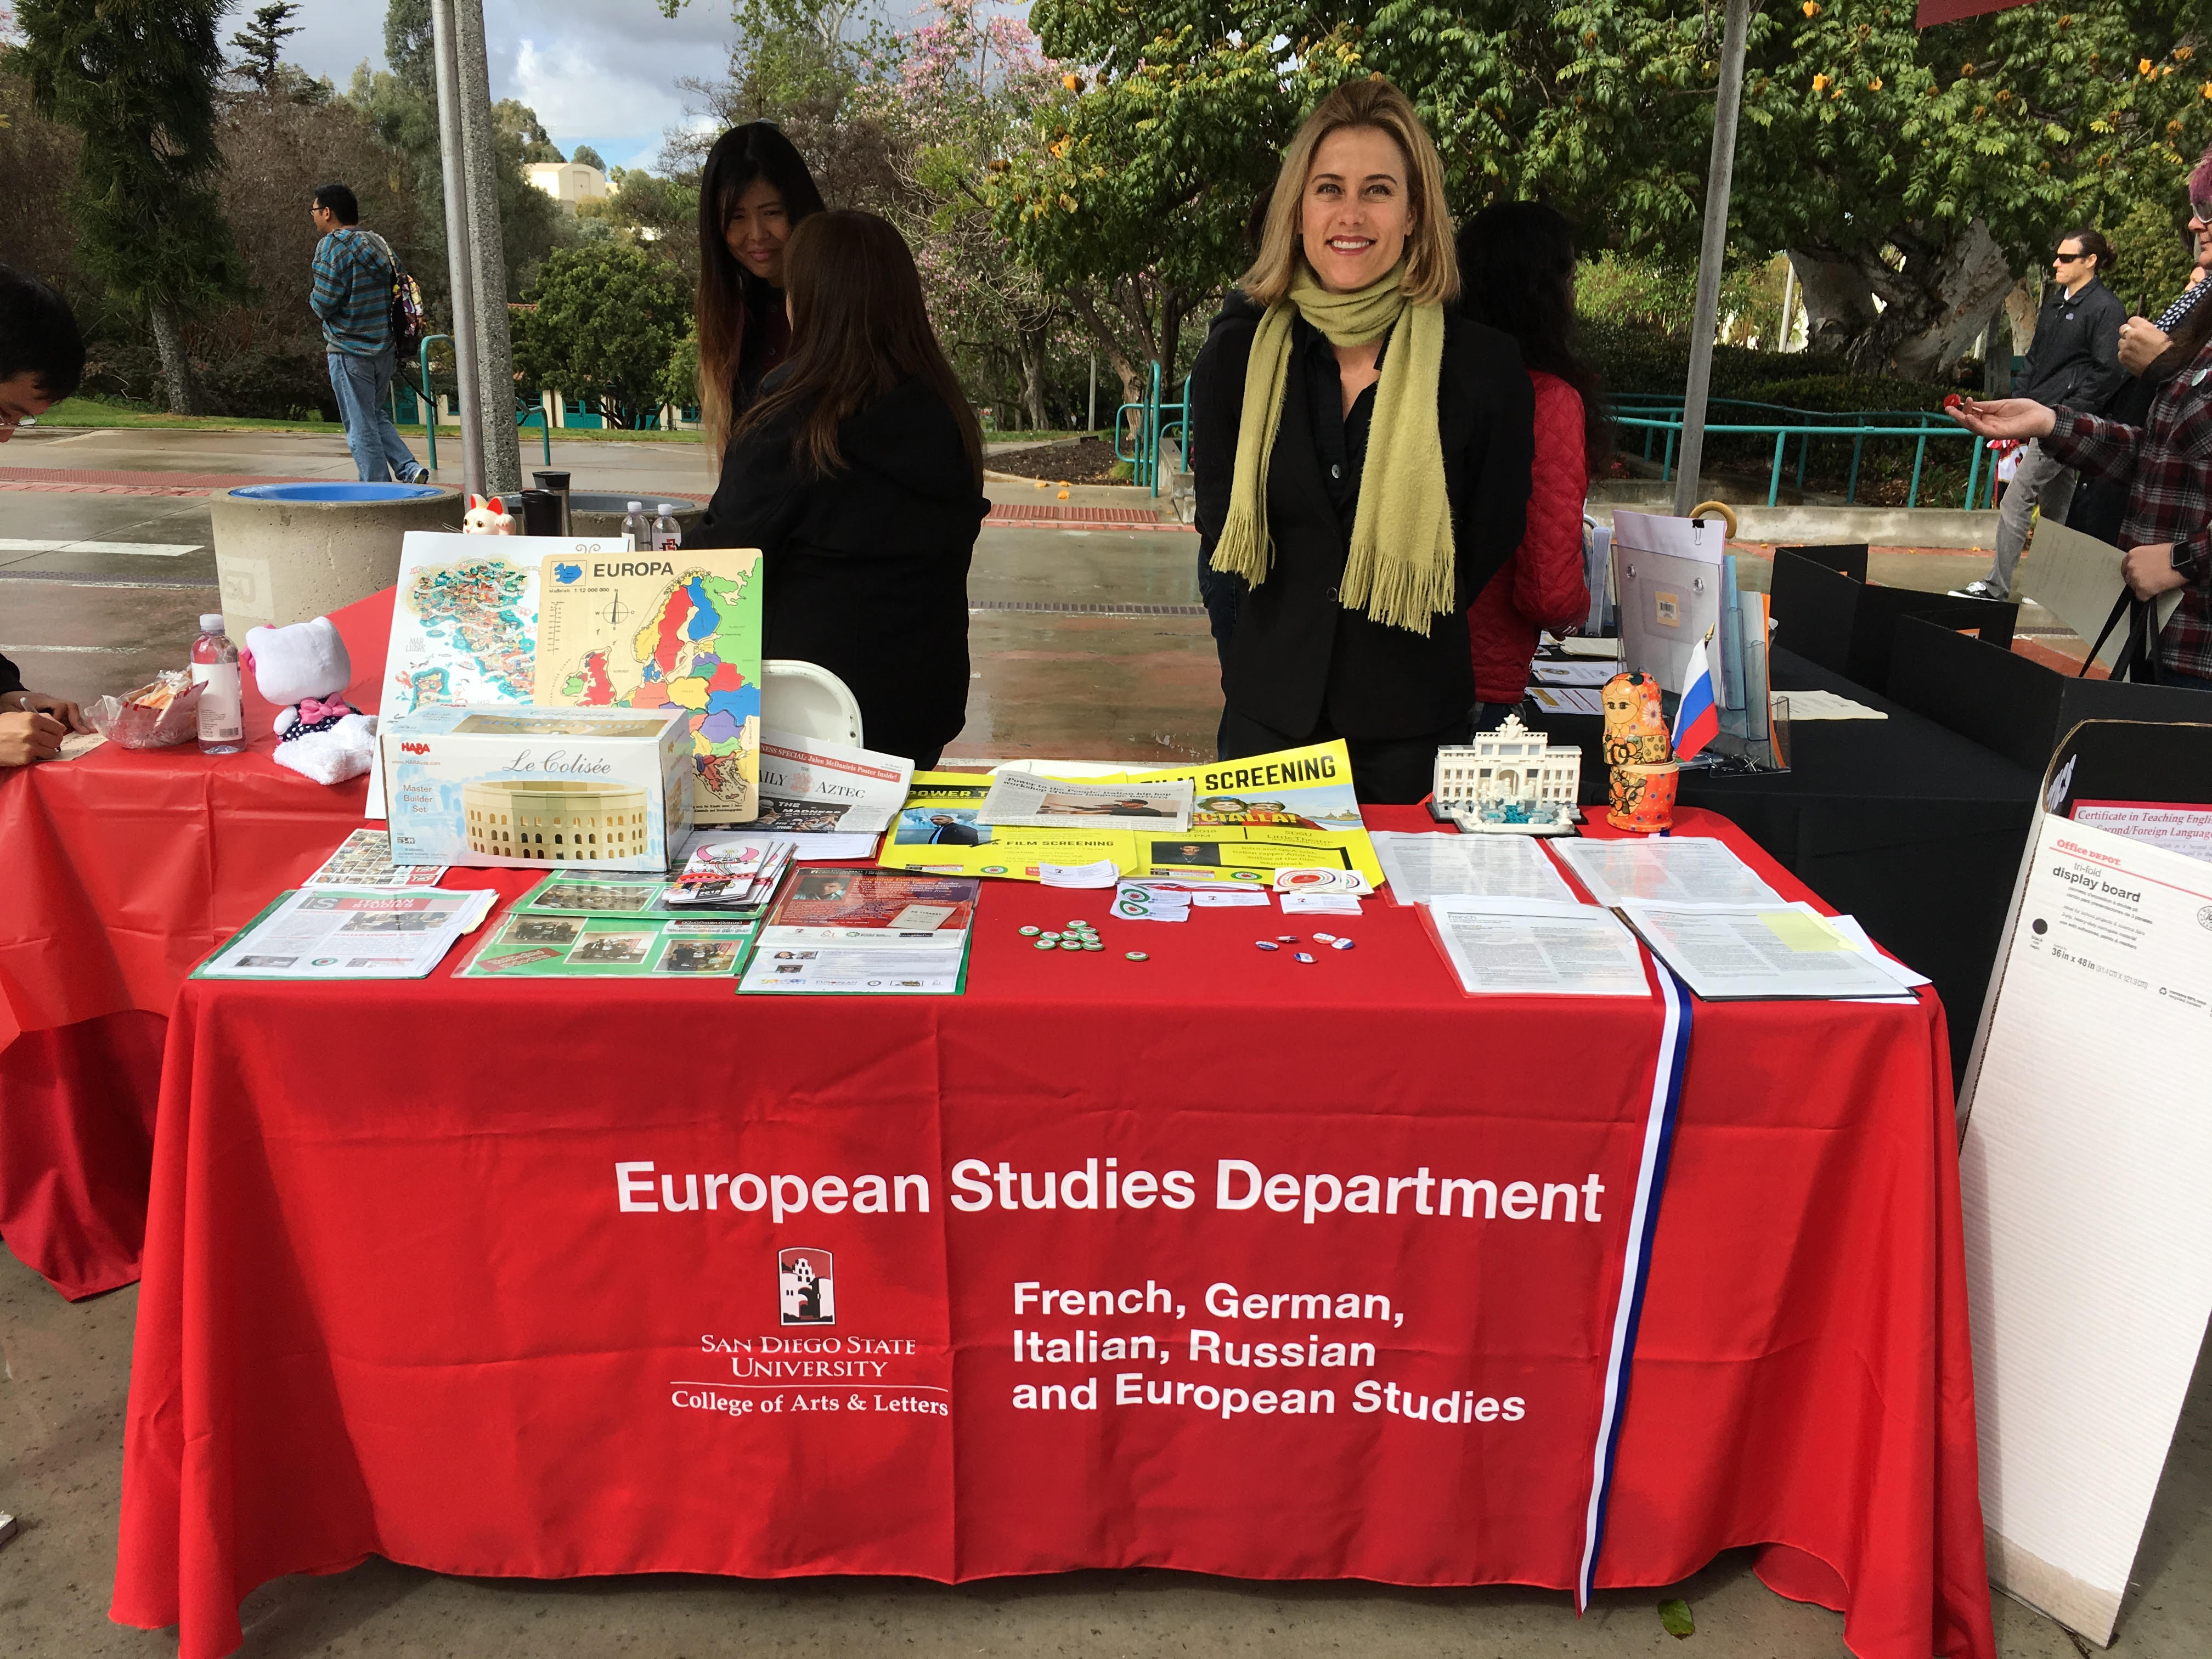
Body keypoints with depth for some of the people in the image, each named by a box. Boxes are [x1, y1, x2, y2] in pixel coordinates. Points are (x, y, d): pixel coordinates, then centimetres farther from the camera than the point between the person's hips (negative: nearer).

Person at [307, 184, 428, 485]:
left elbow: (323, 305, -15)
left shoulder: (332, 246, -12)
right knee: (375, 416, 21)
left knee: (361, 427, 1)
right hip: (385, 349, 7)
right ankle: (410, 469, 5)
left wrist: (313, 300, 7)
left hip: (349, 353, -7)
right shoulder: (380, 243, 9)